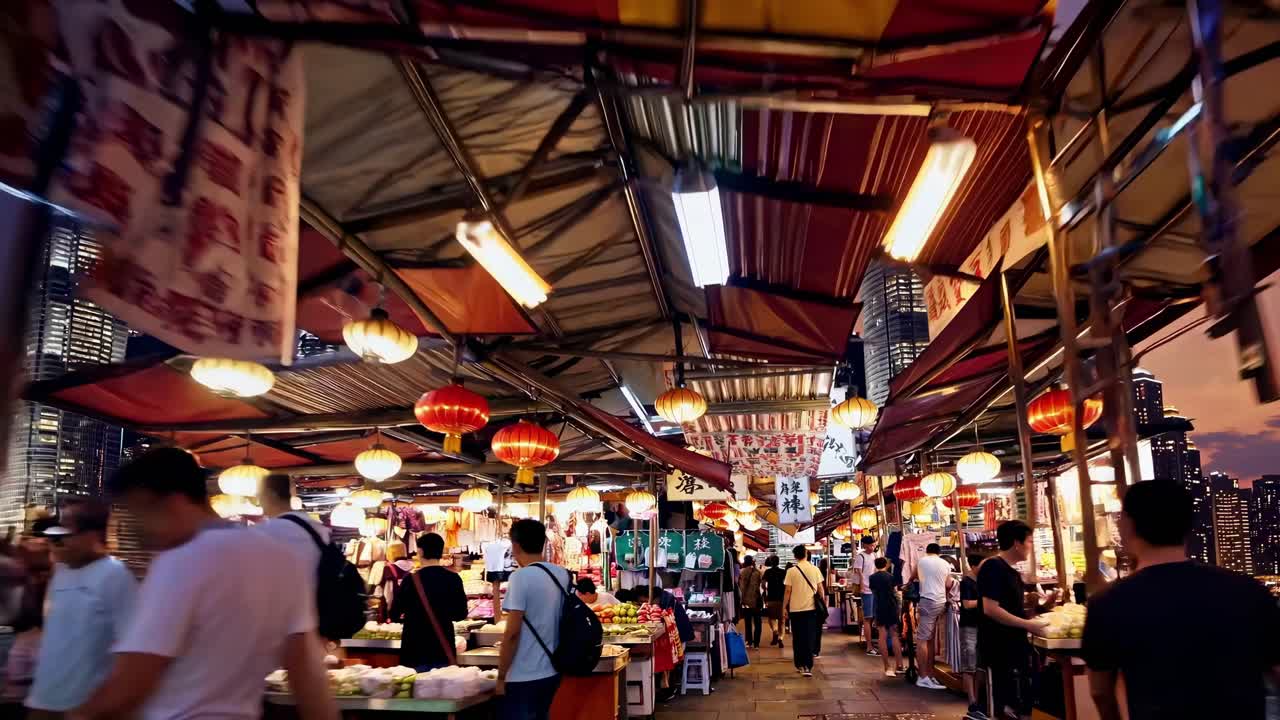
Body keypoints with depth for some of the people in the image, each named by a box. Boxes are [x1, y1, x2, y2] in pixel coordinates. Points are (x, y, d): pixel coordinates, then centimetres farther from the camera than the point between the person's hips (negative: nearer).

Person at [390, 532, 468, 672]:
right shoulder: (453, 579, -3)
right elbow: (461, 614, 4)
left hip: (416, 651, -2)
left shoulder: (412, 580, -11)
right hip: (444, 650, 2)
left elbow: (394, 615, -4)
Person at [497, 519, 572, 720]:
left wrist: (501, 676, -11)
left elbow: (512, 633, -19)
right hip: (551, 672, 7)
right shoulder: (563, 575, 4)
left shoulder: (521, 577, -17)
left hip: (523, 677, -7)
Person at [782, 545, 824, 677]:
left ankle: (800, 664, 17)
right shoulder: (815, 570, -1)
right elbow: (820, 589, 4)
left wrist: (784, 607, 3)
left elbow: (788, 591, -5)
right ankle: (807, 666, -6)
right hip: (811, 608, 1)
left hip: (795, 609, -1)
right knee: (809, 638, 3)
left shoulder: (791, 571, -6)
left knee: (797, 638, 11)